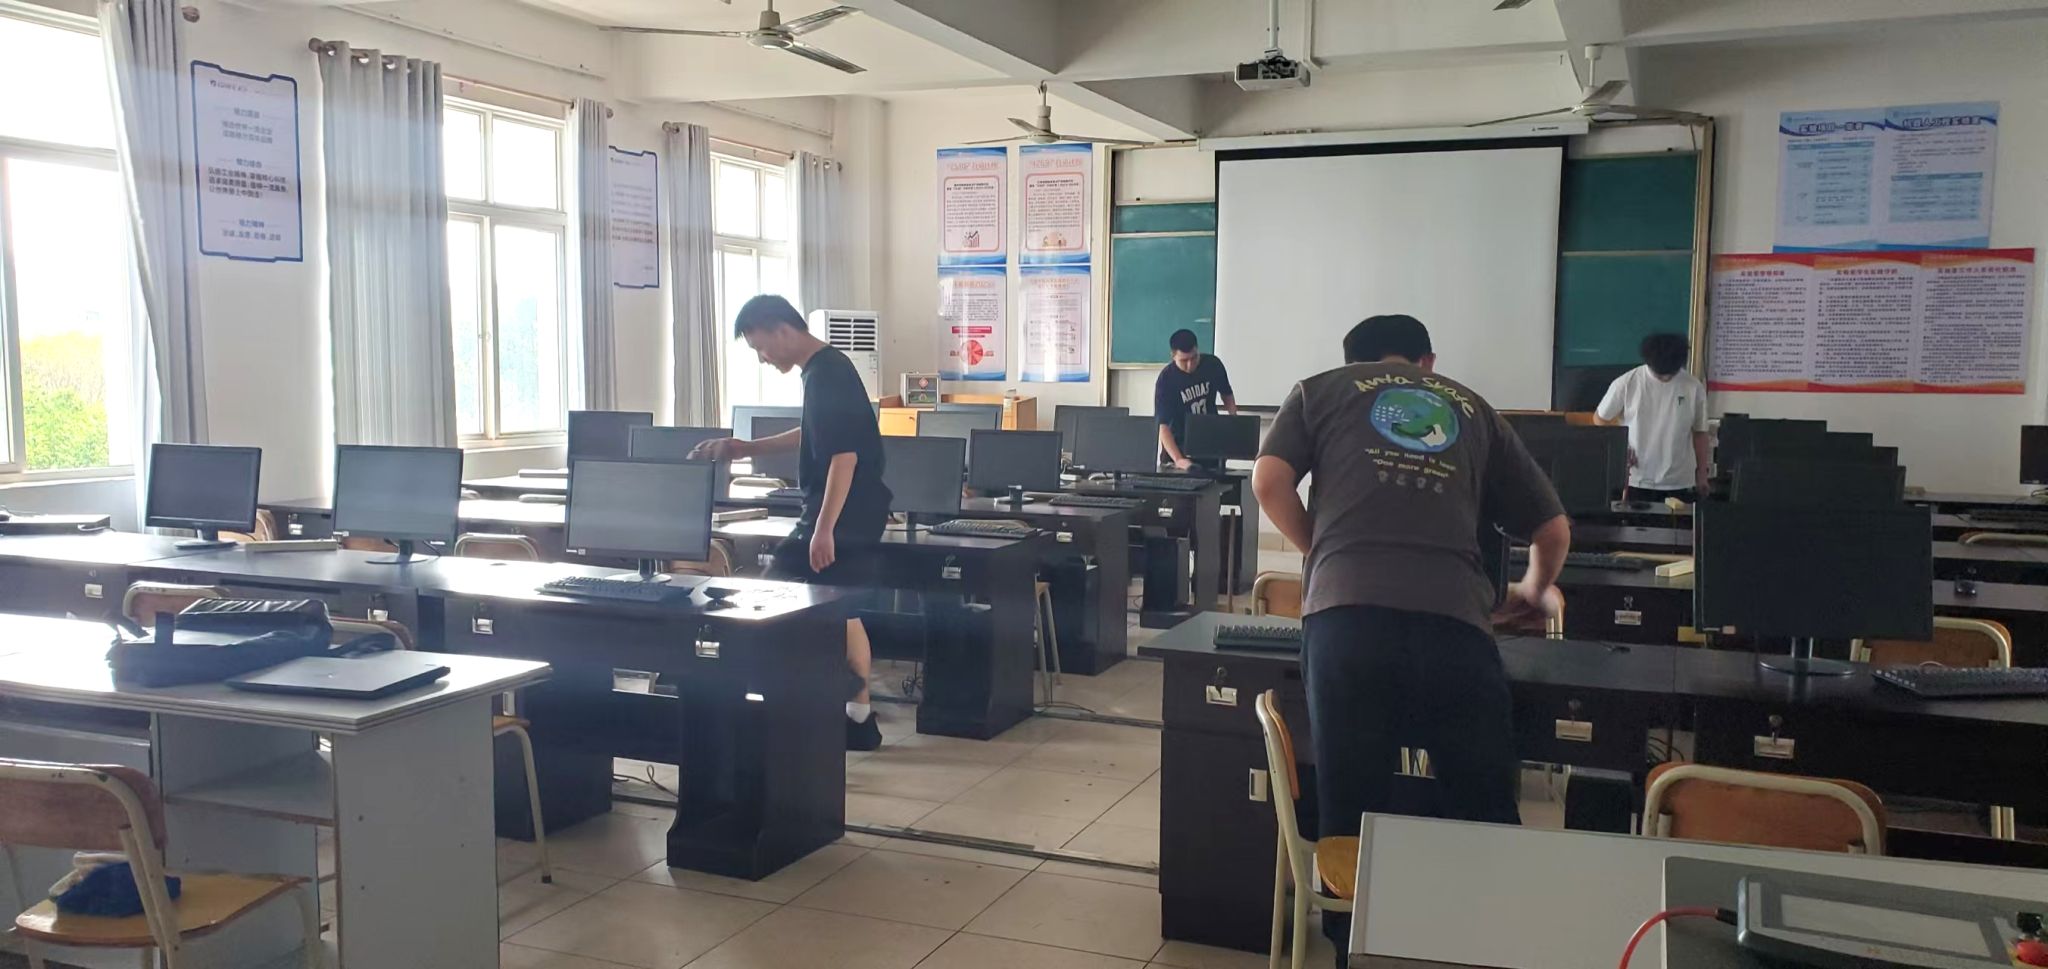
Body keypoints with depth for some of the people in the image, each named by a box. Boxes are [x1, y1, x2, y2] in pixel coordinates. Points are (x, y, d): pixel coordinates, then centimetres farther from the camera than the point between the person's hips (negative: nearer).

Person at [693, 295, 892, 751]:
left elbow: (844, 455, -25)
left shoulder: (827, 375, -18)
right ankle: (859, 718, 19)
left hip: (841, 518, -10)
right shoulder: (825, 369, 13)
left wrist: (824, 529, -26)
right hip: (855, 516, 10)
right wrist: (746, 448, 25)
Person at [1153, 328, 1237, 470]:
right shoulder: (1166, 380, -20)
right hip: (1179, 446, -3)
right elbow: (1163, 425, -26)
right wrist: (1178, 459, -39)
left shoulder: (1213, 364, -9)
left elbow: (1227, 394, 11)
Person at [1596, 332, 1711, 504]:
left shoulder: (1694, 388, -3)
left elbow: (1699, 432, 8)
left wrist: (1702, 473, 10)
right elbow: (1600, 419, 6)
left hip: (1679, 484, 1)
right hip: (1635, 482, -1)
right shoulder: (1626, 383, -7)